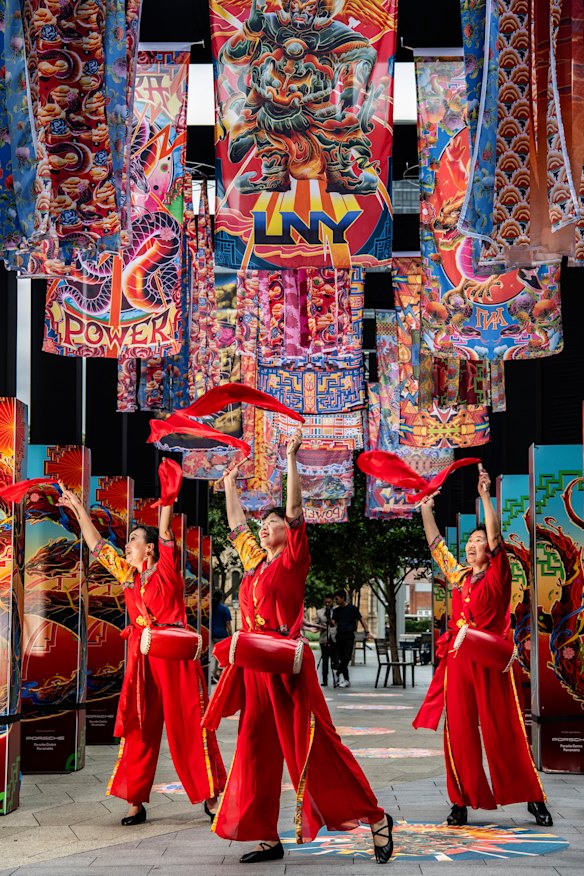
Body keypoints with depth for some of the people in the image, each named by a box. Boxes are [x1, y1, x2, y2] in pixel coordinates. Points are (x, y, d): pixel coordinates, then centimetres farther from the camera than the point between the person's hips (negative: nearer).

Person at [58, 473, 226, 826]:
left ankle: (211, 796, 4)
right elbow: (97, 546, 20)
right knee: (138, 728, 4)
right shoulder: (127, 575, 14)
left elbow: (165, 531, -11)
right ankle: (136, 802, 9)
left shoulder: (167, 570, -1)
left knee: (188, 726, -3)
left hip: (175, 656, -6)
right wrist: (79, 508, 22)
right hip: (142, 659, 6)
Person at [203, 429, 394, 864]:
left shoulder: (293, 560, -2)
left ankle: (375, 817, 2)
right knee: (256, 753, 6)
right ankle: (267, 837, 12)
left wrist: (291, 459, -13)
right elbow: (235, 523, 29)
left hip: (287, 668, -7)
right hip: (255, 669, 8)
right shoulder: (254, 562, 16)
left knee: (313, 749, -7)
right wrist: (230, 483, 33)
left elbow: (295, 509, -11)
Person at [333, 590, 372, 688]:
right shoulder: (336, 610, 12)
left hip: (349, 636, -4)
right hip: (340, 636, 4)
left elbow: (361, 620, -1)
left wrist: (367, 632, -8)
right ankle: (346, 681, 8)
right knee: (341, 658, 3)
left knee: (347, 657, -16)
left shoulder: (352, 608, -1)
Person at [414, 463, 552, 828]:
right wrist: (426, 511, 21)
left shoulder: (497, 575, 0)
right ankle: (462, 801, 7)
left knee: (503, 730, -3)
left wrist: (486, 495, -18)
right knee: (459, 731, 2)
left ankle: (533, 798, 6)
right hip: (458, 660, 5)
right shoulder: (458, 576, 14)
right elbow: (437, 546, 22)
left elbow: (496, 537, -12)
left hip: (489, 660, -5)